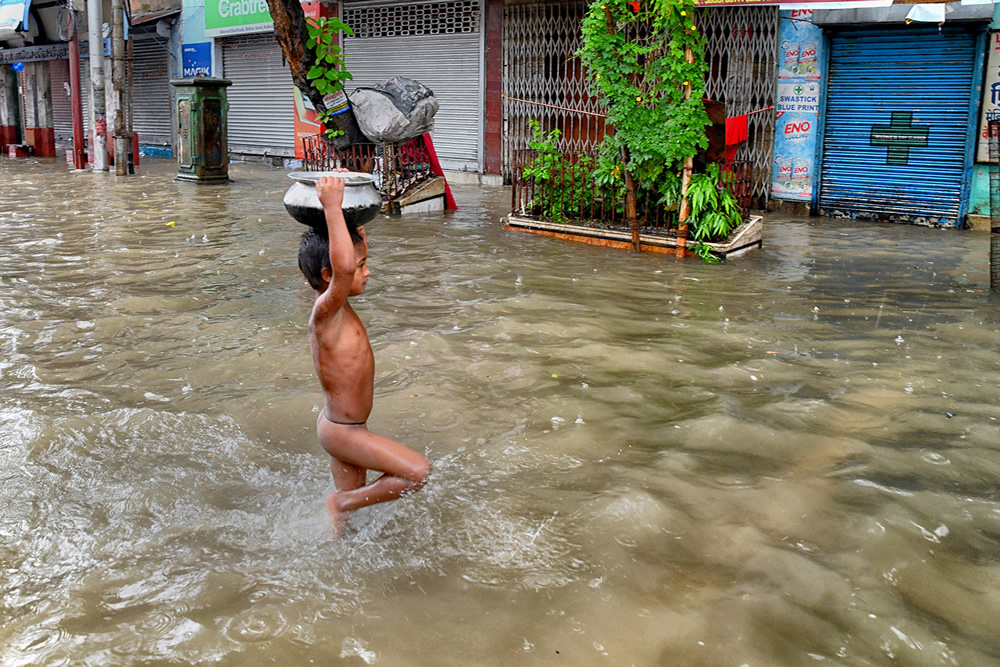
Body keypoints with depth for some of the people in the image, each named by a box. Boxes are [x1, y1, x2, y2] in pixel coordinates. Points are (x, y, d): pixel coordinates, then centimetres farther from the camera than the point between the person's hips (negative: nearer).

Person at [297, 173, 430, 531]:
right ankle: (341, 502, 2)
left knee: (352, 499, 21)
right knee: (417, 471, -10)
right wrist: (332, 208, -44)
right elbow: (343, 267, -47)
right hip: (342, 430, -9)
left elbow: (356, 249, 16)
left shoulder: (336, 306, 1)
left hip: (346, 427, 9)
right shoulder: (326, 311, -25)